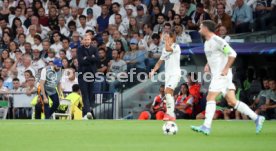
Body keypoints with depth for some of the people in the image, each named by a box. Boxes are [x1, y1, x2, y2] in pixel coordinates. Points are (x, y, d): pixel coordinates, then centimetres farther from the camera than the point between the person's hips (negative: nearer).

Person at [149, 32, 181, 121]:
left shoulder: (176, 47, -7)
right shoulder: (164, 49, 16)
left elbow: (168, 49, -29)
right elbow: (160, 61, 23)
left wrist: (167, 41, -15)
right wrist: (153, 70, 11)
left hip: (175, 73, -8)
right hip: (167, 74, 8)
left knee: (168, 91, -22)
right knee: (169, 94, 4)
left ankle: (170, 113, -23)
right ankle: (171, 115, 8)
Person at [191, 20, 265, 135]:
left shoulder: (217, 41, -13)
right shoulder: (207, 43, 16)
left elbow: (232, 54, -17)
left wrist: (226, 68, -21)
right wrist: (208, 65, 13)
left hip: (222, 75, -9)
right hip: (216, 75, 9)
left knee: (210, 98, -13)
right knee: (232, 102, 5)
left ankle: (206, 126, -16)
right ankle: (256, 118, 9)